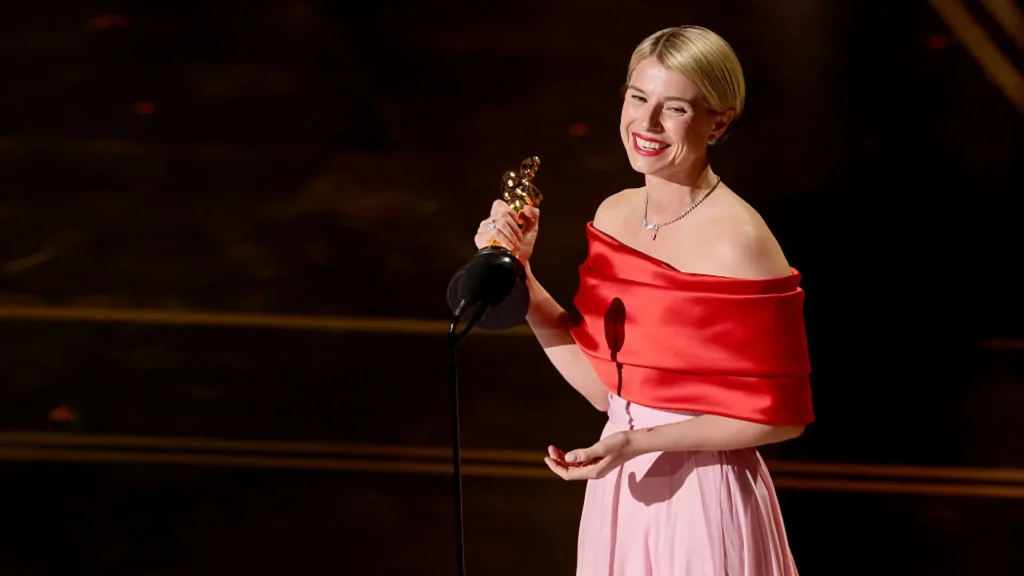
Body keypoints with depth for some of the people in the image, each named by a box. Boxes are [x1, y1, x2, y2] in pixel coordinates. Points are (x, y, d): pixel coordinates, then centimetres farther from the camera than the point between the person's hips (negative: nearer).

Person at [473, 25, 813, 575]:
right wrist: (518, 277, -5)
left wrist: (640, 441, -21)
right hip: (621, 488, 6)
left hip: (703, 495, -6)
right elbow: (602, 385, 2)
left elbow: (780, 416, -16)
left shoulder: (737, 240, -20)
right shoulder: (614, 213, 0)